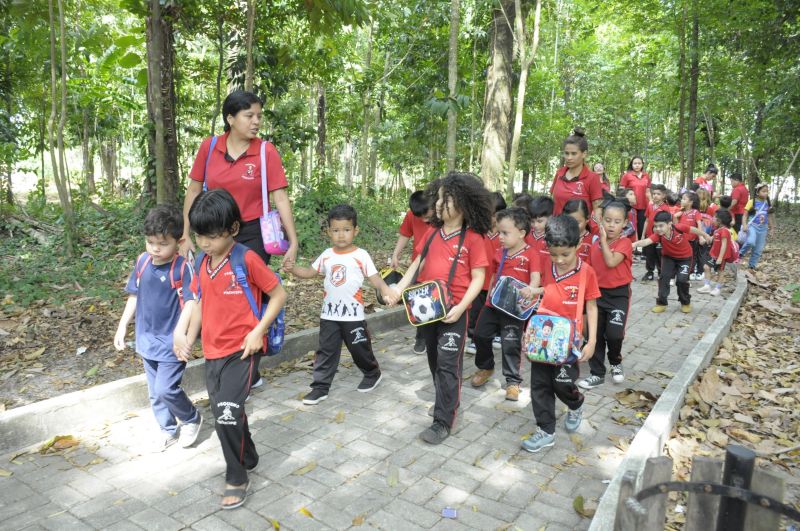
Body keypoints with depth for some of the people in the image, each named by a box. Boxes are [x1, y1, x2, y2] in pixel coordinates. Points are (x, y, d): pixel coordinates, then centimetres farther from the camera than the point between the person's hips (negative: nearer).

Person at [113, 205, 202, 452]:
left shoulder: (183, 268, -18)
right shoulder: (142, 262, -1)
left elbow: (191, 302, -22)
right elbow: (134, 296, 10)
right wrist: (122, 326, 13)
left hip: (171, 342, -6)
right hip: (147, 339, 6)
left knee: (166, 389, -6)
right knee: (155, 392, 16)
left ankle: (192, 419, 21)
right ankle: (168, 430, 35)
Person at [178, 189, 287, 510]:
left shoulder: (247, 259, -14)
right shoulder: (202, 263, 5)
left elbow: (279, 295, -8)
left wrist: (258, 330, -16)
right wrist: (188, 337, 8)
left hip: (240, 350, -7)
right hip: (212, 351, 7)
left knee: (228, 413, -12)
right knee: (224, 414, 16)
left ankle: (236, 479, 10)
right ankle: (248, 459, 40)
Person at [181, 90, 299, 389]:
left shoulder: (266, 152, -9)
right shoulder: (209, 147, -2)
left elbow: (280, 198, -9)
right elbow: (193, 191, 6)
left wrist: (293, 242, -13)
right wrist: (186, 236, 5)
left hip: (253, 235, -3)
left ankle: (250, 374, 23)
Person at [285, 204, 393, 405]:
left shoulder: (361, 255, -9)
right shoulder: (326, 255, 4)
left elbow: (375, 279, -13)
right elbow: (310, 272, 13)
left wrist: (386, 292, -33)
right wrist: (293, 269, -6)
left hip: (353, 314, -3)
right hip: (329, 314, 4)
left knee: (360, 349, 11)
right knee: (326, 351, 6)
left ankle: (373, 374, 36)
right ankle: (320, 387, 14)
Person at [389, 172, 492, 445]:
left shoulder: (473, 239, -11)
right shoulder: (432, 232, 5)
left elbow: (478, 278, -11)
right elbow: (418, 262, 13)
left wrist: (461, 307, -21)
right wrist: (400, 288, 3)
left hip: (454, 311, -6)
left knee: (448, 364, -2)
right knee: (434, 360, 18)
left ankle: (443, 422, 7)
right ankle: (446, 401, 39)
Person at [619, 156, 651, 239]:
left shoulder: (646, 176, 9)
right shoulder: (626, 175, -2)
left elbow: (647, 192, 15)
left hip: (643, 206, 3)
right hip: (630, 206, -3)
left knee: (641, 229, 6)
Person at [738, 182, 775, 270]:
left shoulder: (768, 203, 7)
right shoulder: (752, 202, -6)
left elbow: (769, 216, 16)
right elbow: (745, 215, -6)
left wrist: (772, 228, 16)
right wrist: (744, 225, -20)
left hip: (763, 228, 5)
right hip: (752, 226, -5)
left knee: (758, 249, 6)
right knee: (751, 242, -31)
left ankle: (752, 266, 18)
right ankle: (741, 253, -6)